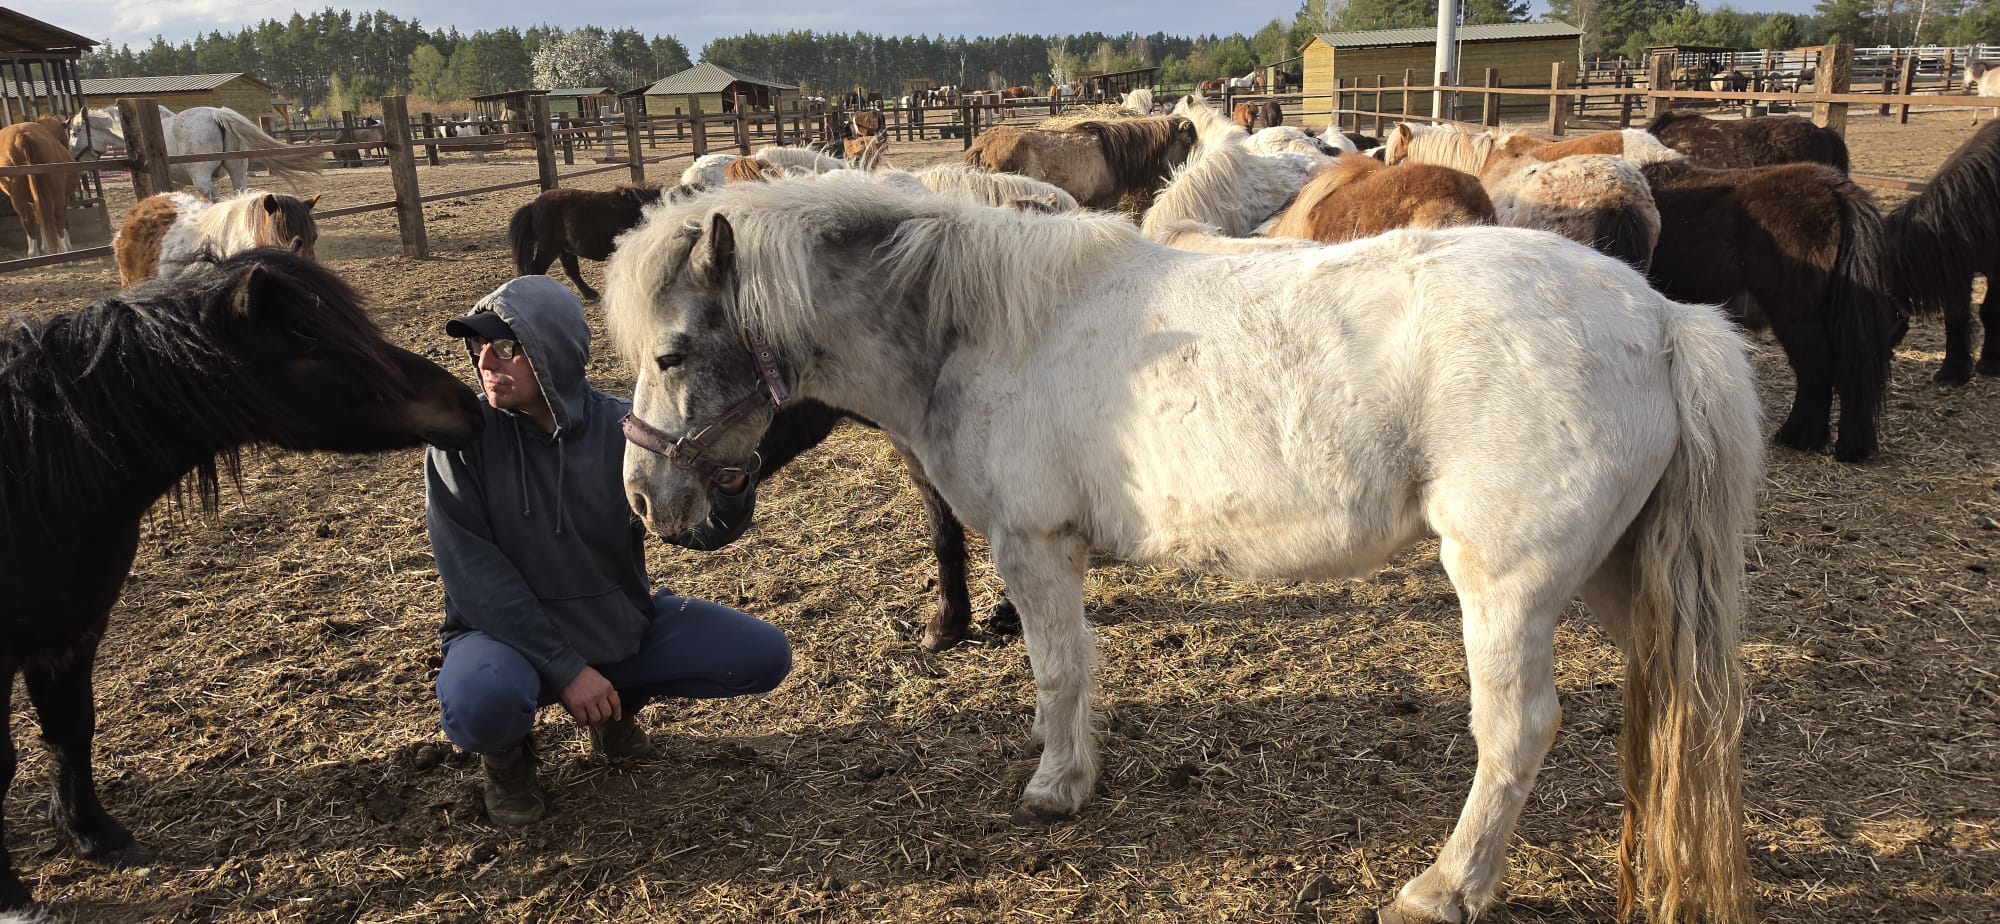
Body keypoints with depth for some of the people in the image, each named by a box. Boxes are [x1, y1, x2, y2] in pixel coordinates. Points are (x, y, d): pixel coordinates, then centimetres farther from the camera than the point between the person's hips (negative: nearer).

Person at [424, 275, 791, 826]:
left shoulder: (622, 427, -11)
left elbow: (695, 530, -12)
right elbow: (475, 576, -19)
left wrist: (730, 491, -36)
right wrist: (565, 668, -24)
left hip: (624, 623, 3)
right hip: (511, 635, -3)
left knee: (765, 657, -9)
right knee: (482, 699, -37)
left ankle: (620, 702, 15)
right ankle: (505, 752, 3)